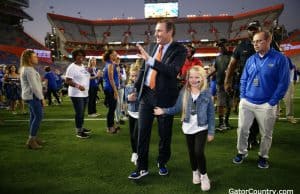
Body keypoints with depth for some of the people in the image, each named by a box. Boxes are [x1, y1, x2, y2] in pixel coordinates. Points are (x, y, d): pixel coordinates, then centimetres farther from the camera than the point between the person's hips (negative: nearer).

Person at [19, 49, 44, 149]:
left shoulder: (25, 69, 16)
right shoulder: (29, 70, -16)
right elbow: (34, 86, -20)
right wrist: (41, 97, -15)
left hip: (30, 96, 11)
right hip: (33, 96, -11)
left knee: (33, 116, 13)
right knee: (38, 116, -9)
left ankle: (33, 137, 19)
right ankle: (31, 140, -6)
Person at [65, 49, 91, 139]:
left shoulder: (83, 66, 13)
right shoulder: (72, 67, -13)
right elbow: (67, 81, -19)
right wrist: (78, 85, -30)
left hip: (85, 93, 8)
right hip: (76, 94, -8)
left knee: (82, 112, 16)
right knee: (79, 113, -4)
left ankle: (81, 128, 29)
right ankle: (78, 131, 7)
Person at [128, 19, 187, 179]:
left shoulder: (179, 50, -8)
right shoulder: (153, 46, 9)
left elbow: (173, 71, -25)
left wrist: (150, 59, -29)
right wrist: (136, 89, 13)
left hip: (164, 97, -4)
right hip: (146, 94, 5)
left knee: (164, 134, 12)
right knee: (142, 132, 7)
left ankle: (162, 163, 35)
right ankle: (142, 167, 21)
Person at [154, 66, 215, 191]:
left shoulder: (207, 94, -9)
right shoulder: (184, 92, -3)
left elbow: (211, 114, -5)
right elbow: (177, 108, -1)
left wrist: (211, 131, -5)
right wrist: (163, 111, -10)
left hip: (202, 128, -3)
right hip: (188, 128, 3)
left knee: (199, 152, -10)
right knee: (191, 152, 15)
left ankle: (204, 175, 16)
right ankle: (195, 172, 40)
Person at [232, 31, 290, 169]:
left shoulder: (280, 59, -8)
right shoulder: (250, 60, 6)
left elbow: (283, 83, -10)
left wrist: (272, 102, -13)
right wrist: (242, 96, 2)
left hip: (266, 105, -3)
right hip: (246, 103, 4)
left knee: (266, 134, 12)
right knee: (242, 129, 9)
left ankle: (263, 156, 33)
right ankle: (241, 152, 29)